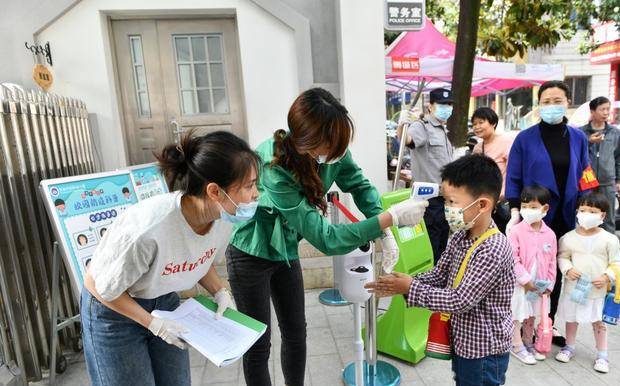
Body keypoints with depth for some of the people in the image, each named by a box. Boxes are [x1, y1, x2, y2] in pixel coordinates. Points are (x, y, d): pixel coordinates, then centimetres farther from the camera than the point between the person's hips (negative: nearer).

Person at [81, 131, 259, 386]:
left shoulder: (224, 216, -20)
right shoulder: (148, 229, -38)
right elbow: (99, 286, -19)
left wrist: (220, 293, -11)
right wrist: (154, 324, -15)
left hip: (165, 303, 5)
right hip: (113, 310, -5)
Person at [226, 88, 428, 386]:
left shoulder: (332, 150, -20)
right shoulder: (275, 168, -36)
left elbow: (359, 185, -6)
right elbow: (325, 238, -36)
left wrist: (385, 231, -21)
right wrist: (390, 218, -36)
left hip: (286, 249, 6)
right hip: (251, 254, -5)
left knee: (295, 333, 18)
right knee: (258, 344, 8)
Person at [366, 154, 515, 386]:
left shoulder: (494, 250, -29)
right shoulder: (460, 237, -4)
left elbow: (460, 300, -30)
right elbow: (439, 275, 3)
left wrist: (411, 288, -24)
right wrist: (403, 285, -12)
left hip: (484, 351, -7)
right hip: (462, 340, 8)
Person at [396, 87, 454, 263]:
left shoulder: (444, 130, 17)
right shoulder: (422, 127, -12)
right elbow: (405, 139, -36)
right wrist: (402, 125, -58)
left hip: (445, 197, 9)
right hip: (430, 198, -9)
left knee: (443, 245, 19)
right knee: (430, 248, -3)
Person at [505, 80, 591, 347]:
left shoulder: (578, 139, 6)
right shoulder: (525, 139, -6)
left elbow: (583, 178, 10)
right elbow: (513, 178, -5)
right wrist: (515, 212, -13)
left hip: (566, 218, 4)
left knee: (556, 270, 13)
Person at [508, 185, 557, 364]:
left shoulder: (550, 234, -1)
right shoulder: (516, 231, -15)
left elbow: (552, 261, 6)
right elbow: (512, 258, -18)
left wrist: (549, 283, 3)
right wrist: (526, 279, -19)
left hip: (539, 284, 5)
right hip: (519, 283, -5)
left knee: (532, 315, 20)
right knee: (517, 314, 6)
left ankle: (528, 343, 37)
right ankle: (517, 346, 20)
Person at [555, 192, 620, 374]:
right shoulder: (569, 238, -5)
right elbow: (562, 256, 4)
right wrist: (568, 269, -13)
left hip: (597, 289, -1)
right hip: (573, 287, 1)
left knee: (599, 322, 10)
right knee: (571, 318, 15)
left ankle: (602, 355, 26)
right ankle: (569, 347, 33)